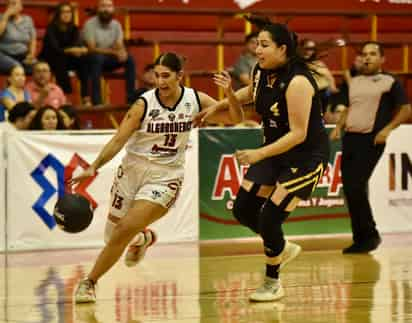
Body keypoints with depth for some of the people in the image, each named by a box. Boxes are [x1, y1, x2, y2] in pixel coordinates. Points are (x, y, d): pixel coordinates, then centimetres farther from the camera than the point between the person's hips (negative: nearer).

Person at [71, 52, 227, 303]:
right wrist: (94, 167, -30)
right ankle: (143, 237, 48)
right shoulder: (144, 105, -13)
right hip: (133, 171, 1)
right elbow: (118, 140, -16)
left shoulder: (195, 100, -6)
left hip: (165, 178, -1)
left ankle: (90, 282, -2)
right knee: (113, 235, 11)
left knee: (124, 231, -18)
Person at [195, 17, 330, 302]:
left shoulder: (297, 81, -27)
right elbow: (252, 91, 23)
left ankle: (273, 283, 9)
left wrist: (259, 154, -30)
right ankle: (282, 248, 31)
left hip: (306, 155, -8)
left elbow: (298, 134, -27)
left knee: (270, 217, -12)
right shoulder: (261, 72, -3)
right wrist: (218, 107, 17)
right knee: (243, 209, 4)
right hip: (275, 150, 8)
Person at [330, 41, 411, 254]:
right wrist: (339, 127, 11)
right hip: (350, 138, 6)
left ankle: (369, 235, 0)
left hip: (371, 141, -6)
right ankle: (360, 238, 14)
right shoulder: (354, 82, 18)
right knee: (349, 189, 4)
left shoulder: (389, 82, 1)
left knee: (356, 188, -14)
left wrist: (387, 129, -13)